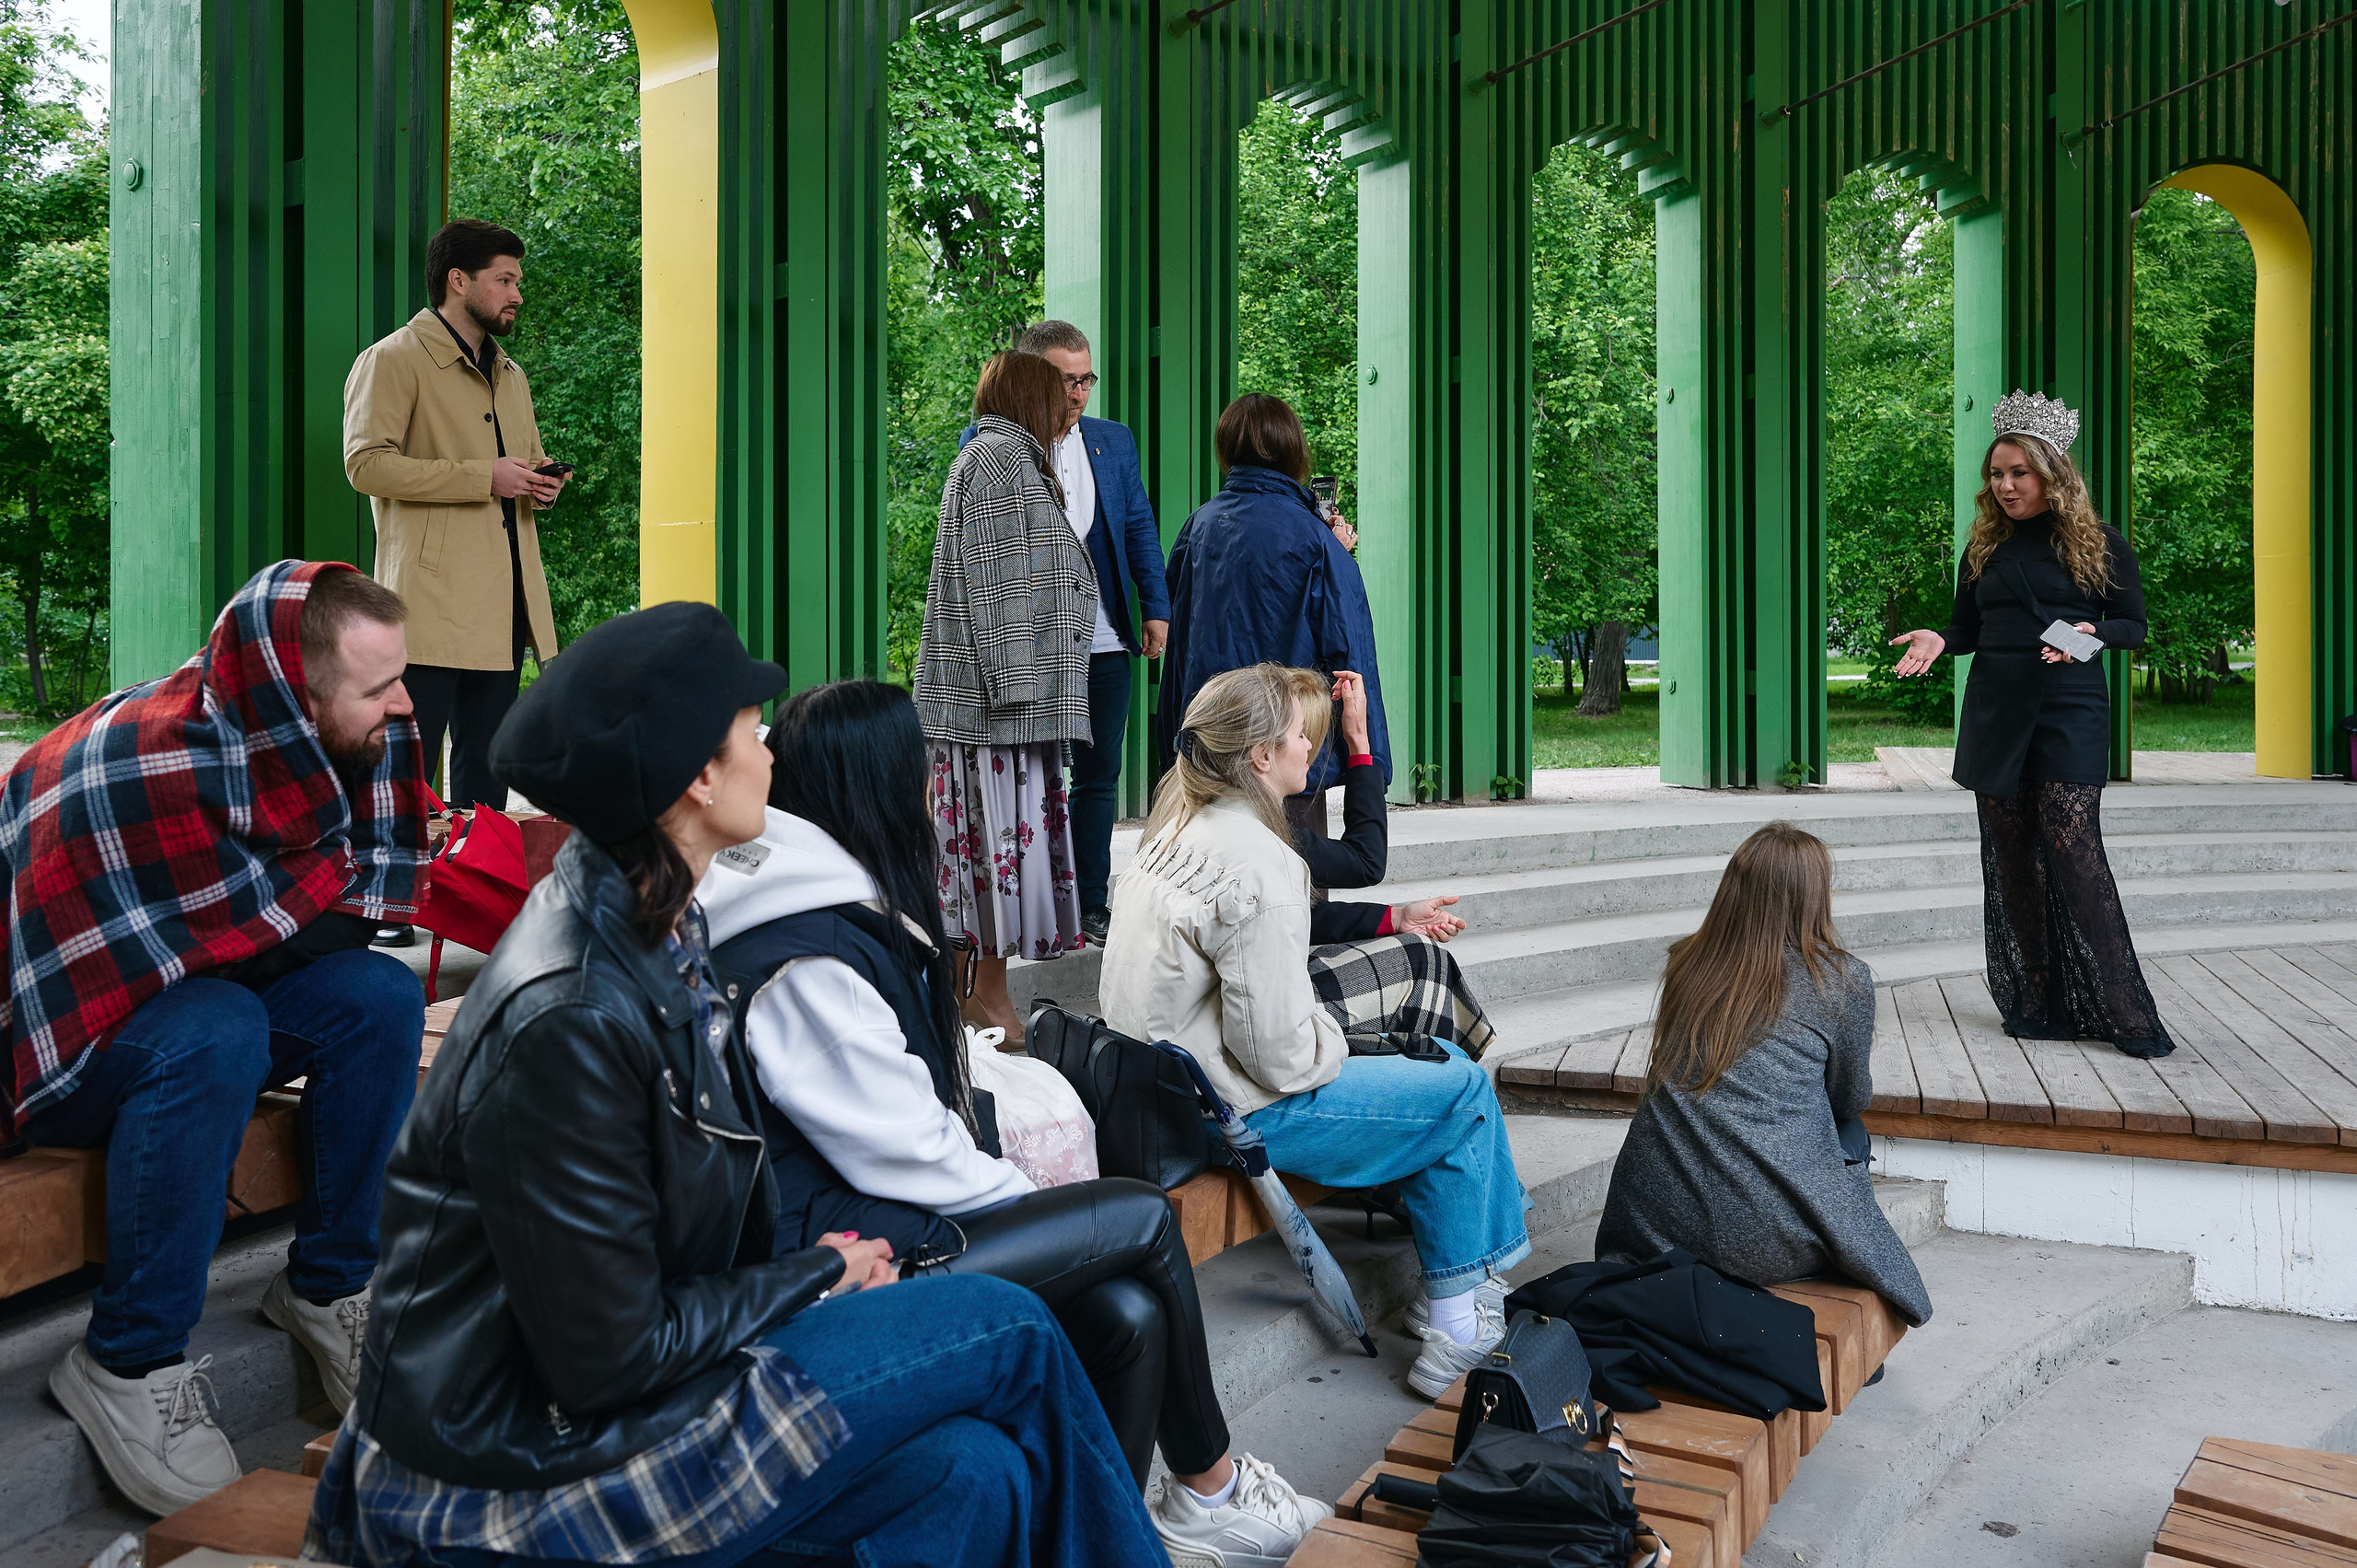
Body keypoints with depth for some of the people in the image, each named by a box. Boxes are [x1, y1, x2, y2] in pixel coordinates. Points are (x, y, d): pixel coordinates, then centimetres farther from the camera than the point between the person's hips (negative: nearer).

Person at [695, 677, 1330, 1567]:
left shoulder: (845, 904, 12)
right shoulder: (805, 957, -21)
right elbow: (903, 1151, -19)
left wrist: (1011, 1189, 4)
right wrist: (1022, 1202, -4)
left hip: (868, 1203, 9)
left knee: (1129, 1314, -7)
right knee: (1145, 1219, -7)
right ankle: (1208, 1487, 13)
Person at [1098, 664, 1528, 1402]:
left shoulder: (1182, 828, 5)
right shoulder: (1256, 865, -26)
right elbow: (1282, 1054, -24)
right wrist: (1342, 1043, -4)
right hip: (1230, 1113, -9)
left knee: (1441, 1056, 17)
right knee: (1464, 1092, 0)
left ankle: (1496, 1254, 28)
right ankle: (1456, 1328, 11)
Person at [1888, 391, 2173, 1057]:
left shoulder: (2099, 544, 3)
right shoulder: (1984, 551, 14)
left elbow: (2133, 625, 3)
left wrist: (2091, 634, -18)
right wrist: (1937, 640, -5)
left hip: (2069, 711, -4)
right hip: (1995, 714, 4)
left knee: (2072, 847, -14)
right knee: (2011, 855, 3)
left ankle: (2124, 1011, -9)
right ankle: (2036, 1004, 10)